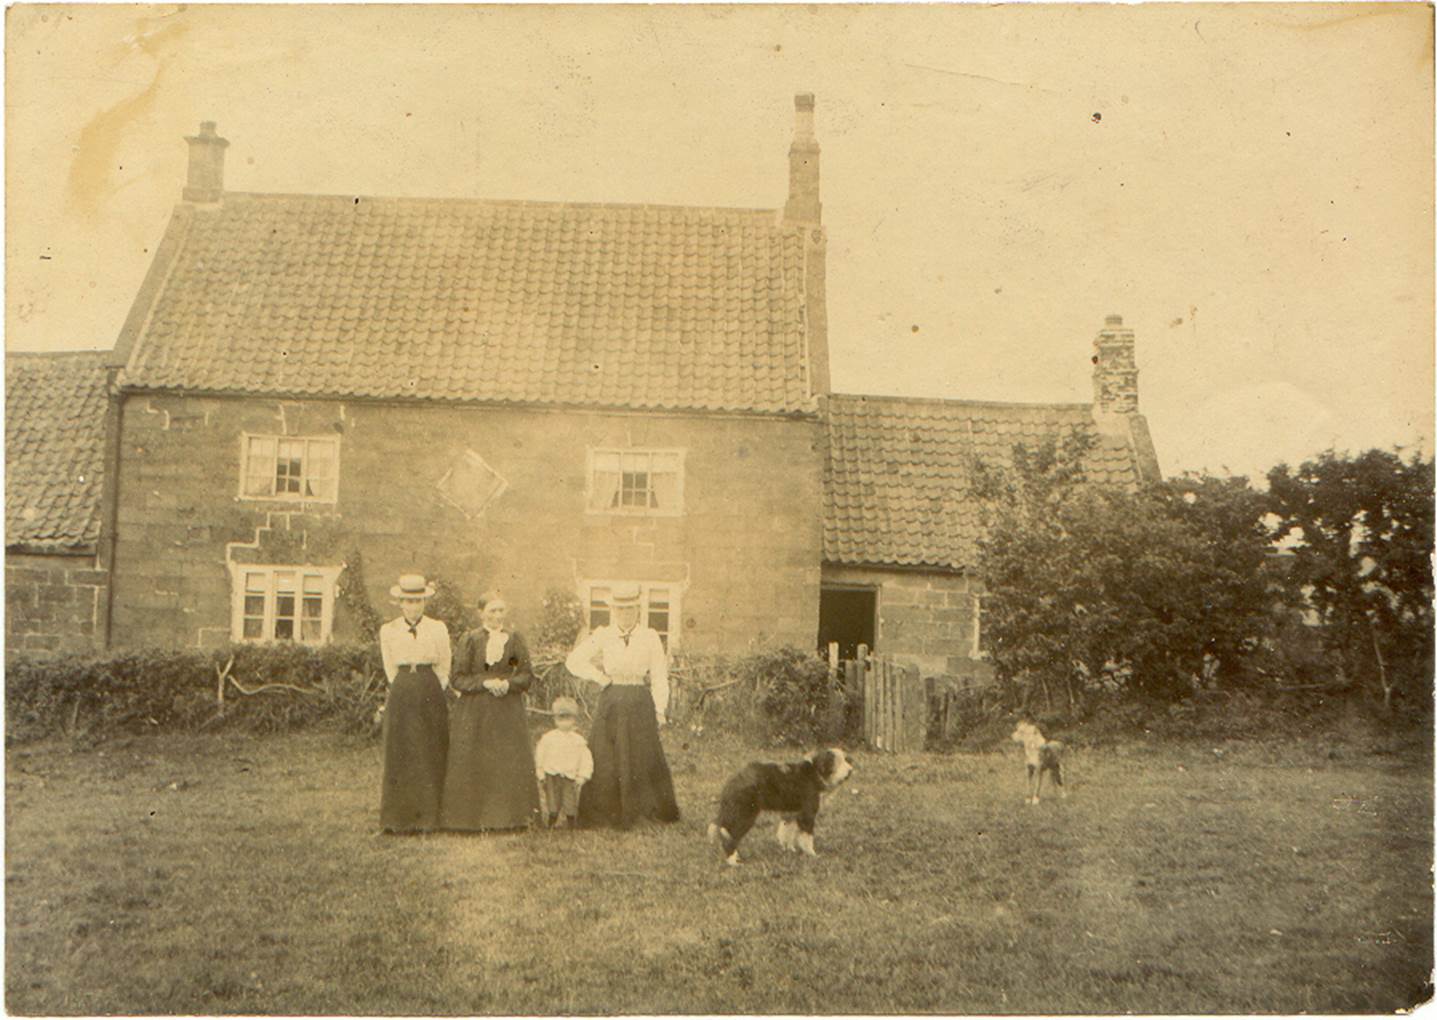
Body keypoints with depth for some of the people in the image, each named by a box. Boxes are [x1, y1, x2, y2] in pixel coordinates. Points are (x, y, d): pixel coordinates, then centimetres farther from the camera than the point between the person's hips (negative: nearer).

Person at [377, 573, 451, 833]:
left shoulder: (438, 629, 4)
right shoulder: (388, 631, 6)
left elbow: (444, 669, 8)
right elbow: (391, 671, 9)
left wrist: (428, 693, 6)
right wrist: (408, 692, 6)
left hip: (431, 697, 0)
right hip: (401, 698, 0)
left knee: (431, 756, -1)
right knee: (400, 757, -1)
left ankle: (429, 818, 5)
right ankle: (400, 818, 3)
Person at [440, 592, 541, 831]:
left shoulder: (515, 638, 6)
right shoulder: (469, 640, -1)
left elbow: (527, 674, 5)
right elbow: (459, 679, -3)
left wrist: (508, 683, -14)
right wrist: (485, 683, -17)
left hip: (508, 711, 2)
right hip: (474, 711, -2)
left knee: (510, 764, 3)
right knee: (473, 765, -2)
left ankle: (509, 816, 13)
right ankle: (473, 817, 8)